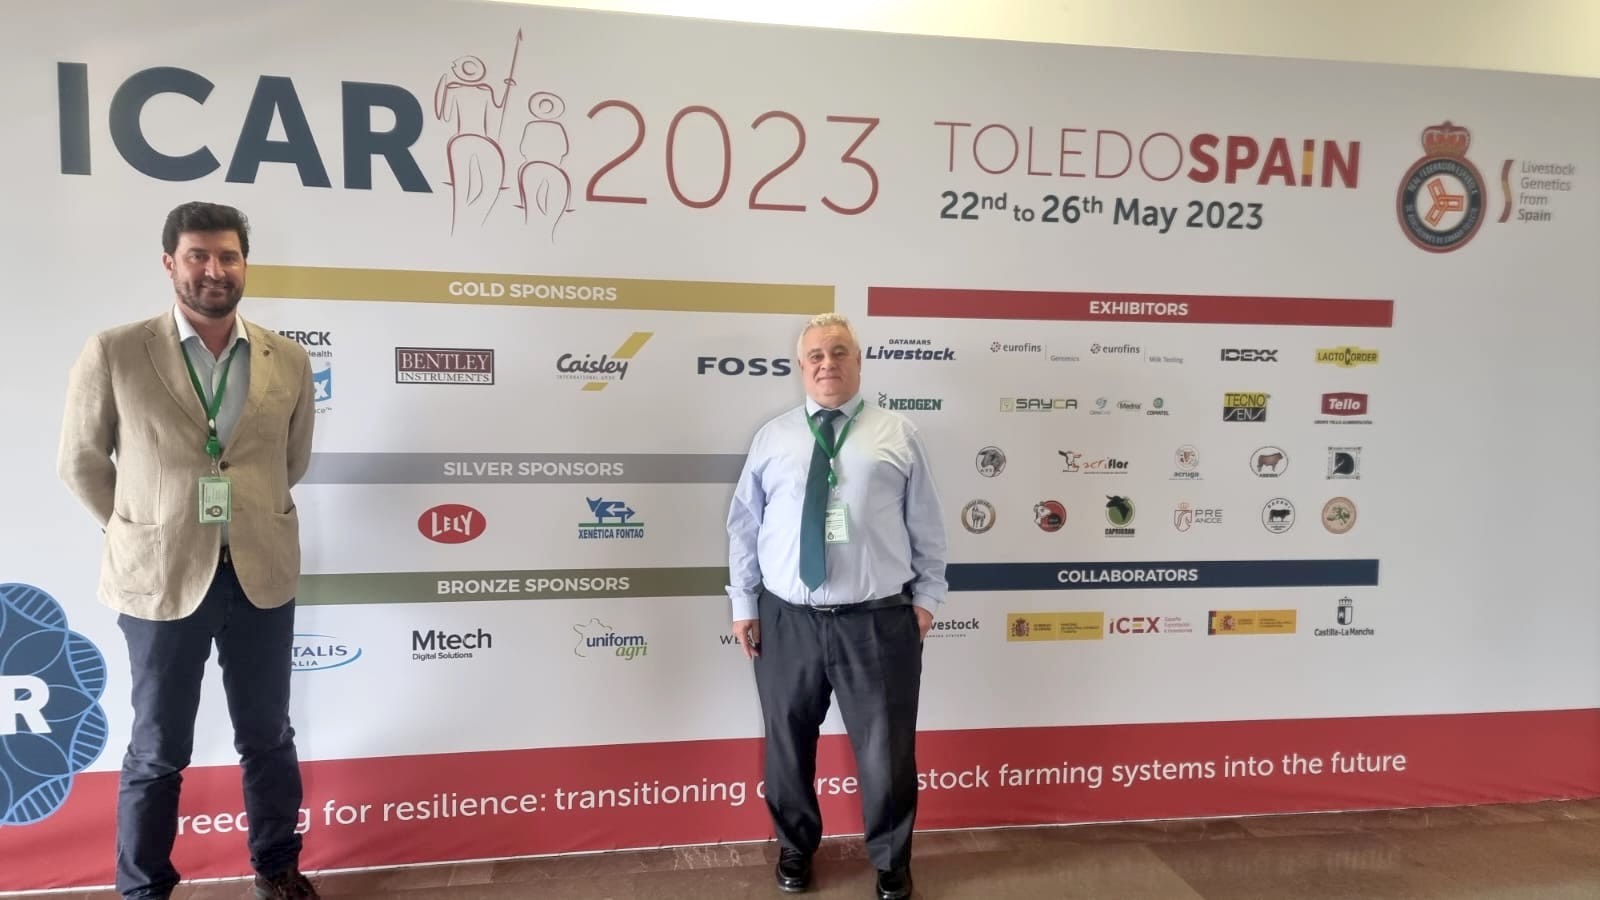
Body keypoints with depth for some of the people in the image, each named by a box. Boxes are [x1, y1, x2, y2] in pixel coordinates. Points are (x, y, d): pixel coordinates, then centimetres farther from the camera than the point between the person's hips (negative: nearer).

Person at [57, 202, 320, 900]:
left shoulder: (288, 361, 1)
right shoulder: (113, 353, -6)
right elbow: (81, 462, 4)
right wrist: (146, 532, 8)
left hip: (263, 575, 2)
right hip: (160, 579, -2)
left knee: (268, 737, 15)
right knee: (158, 750, 12)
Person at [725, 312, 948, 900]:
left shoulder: (899, 435, 3)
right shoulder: (772, 438, 6)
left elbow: (927, 524, 5)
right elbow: (743, 524, 7)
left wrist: (926, 596, 2)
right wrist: (743, 602, 4)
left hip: (879, 622, -1)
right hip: (786, 620, 2)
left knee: (886, 749, 12)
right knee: (788, 746, 17)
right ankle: (795, 849, 43)